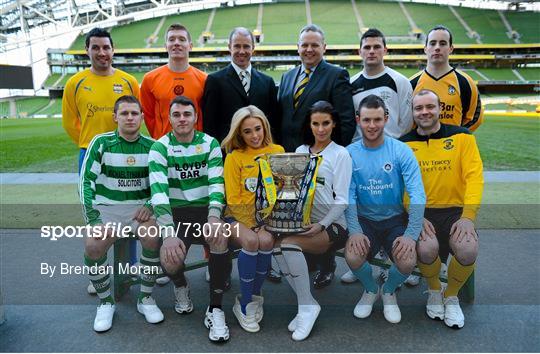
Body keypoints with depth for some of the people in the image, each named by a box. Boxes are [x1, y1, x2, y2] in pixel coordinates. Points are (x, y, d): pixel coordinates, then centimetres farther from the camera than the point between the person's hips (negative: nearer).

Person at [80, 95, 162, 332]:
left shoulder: (151, 146, 5)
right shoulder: (101, 143, -1)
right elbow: (86, 181, -4)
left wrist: (150, 205, -9)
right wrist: (92, 218, -16)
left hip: (139, 206, 1)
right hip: (106, 207, 0)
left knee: (154, 238, -30)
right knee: (93, 246, -28)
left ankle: (146, 298, -6)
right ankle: (105, 302, -1)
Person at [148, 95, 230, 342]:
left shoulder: (210, 143, 2)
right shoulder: (160, 148, -4)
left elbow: (217, 181, -9)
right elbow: (158, 190, -18)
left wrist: (213, 217, -28)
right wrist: (168, 232, -32)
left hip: (205, 210, 1)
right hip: (176, 213, -1)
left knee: (220, 234, -32)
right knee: (170, 261, -25)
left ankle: (215, 310, -17)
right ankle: (180, 286, 16)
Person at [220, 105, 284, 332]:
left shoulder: (278, 151, 7)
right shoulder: (234, 157, 0)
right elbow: (234, 199, -3)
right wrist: (252, 225, -14)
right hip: (239, 216, -1)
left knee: (266, 241, -29)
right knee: (251, 241, -31)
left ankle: (254, 296, -6)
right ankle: (245, 302, -12)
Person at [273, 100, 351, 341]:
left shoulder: (340, 154, -1)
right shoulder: (300, 151, 14)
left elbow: (342, 200, -6)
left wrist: (321, 225, -20)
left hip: (333, 224, -5)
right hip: (303, 220, 5)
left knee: (288, 244, -29)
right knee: (277, 246, -24)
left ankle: (307, 306, -12)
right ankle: (306, 305, -6)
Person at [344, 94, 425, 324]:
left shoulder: (401, 151, -7)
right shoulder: (350, 154, -3)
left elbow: (417, 196, -13)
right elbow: (348, 196, -8)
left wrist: (411, 235, -24)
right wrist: (354, 231, -23)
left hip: (395, 219, 0)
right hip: (364, 219, 1)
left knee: (407, 262, -25)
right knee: (352, 257, -26)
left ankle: (389, 291, 15)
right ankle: (370, 290, 14)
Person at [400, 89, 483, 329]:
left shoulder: (461, 137, 3)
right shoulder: (404, 144, 5)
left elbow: (474, 177, -4)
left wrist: (468, 216, -15)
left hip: (456, 210, 1)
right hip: (422, 212, 0)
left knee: (468, 250, -28)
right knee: (427, 248, -30)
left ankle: (451, 296, 8)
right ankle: (434, 291, 8)